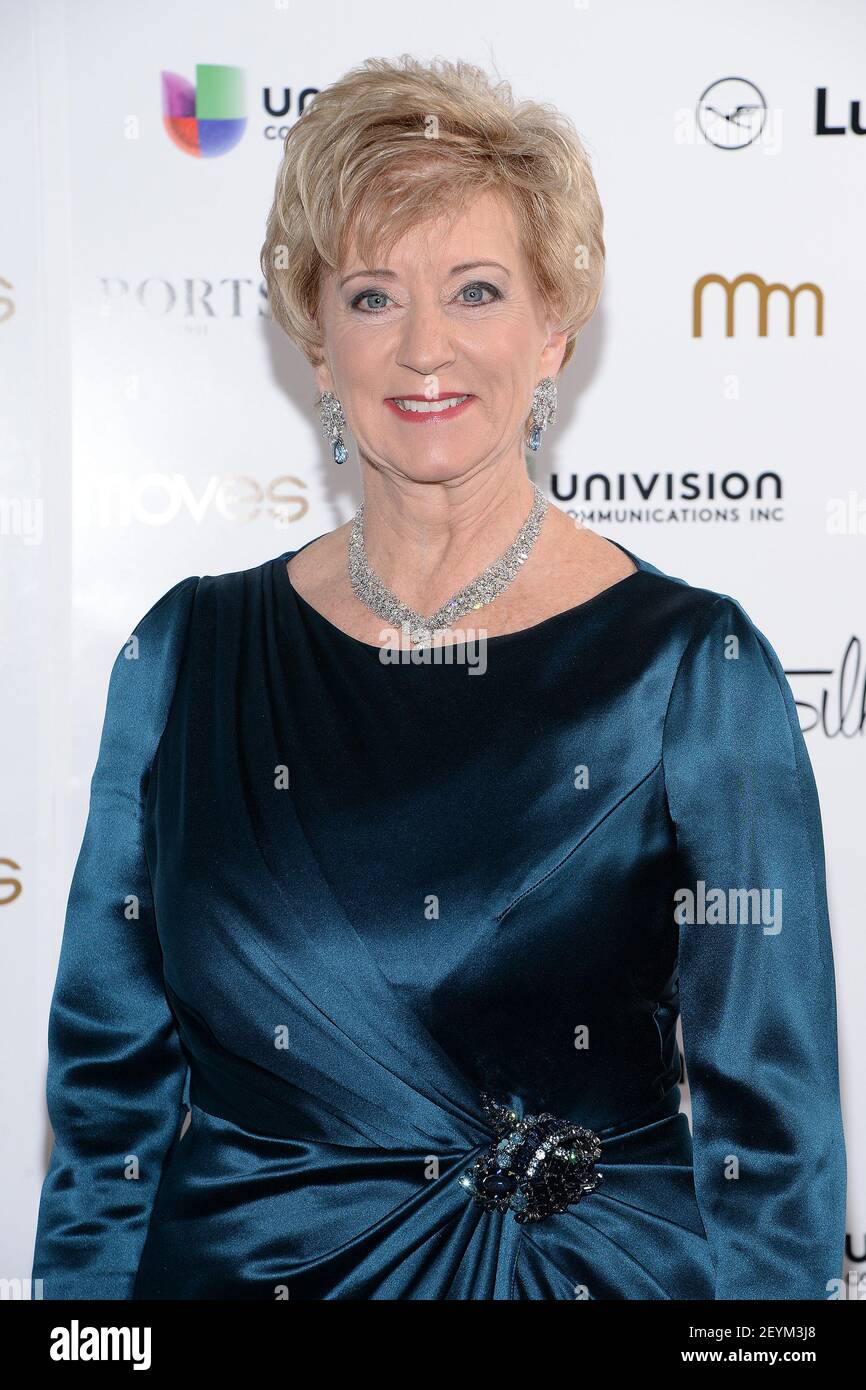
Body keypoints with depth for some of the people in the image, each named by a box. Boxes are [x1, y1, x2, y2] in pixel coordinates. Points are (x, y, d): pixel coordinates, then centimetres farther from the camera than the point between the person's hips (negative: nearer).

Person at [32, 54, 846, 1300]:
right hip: (244, 1260, 2)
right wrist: (85, 1304, -2)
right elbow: (112, 1079, 2)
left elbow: (768, 1119, -8)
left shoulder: (697, 668, -10)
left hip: (603, 1268, -1)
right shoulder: (187, 654, -4)